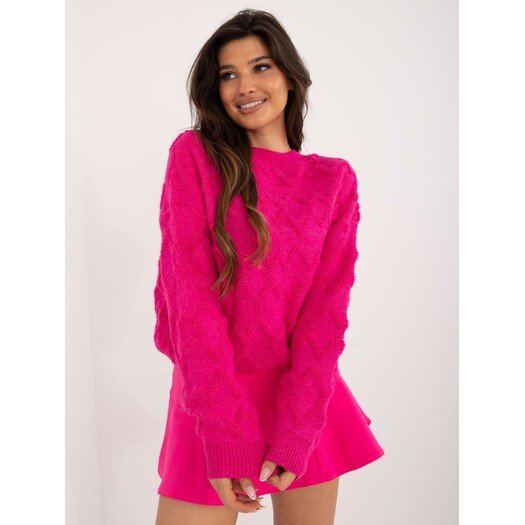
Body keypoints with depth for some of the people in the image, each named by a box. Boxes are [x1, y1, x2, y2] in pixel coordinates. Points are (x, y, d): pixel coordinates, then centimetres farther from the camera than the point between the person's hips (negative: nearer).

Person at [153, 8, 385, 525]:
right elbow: (190, 292, -12)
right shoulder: (194, 153, -3)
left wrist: (295, 432, -16)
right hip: (211, 399, -2)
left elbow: (326, 308, -5)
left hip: (306, 398, 2)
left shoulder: (335, 179, 2)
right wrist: (227, 433, -19)